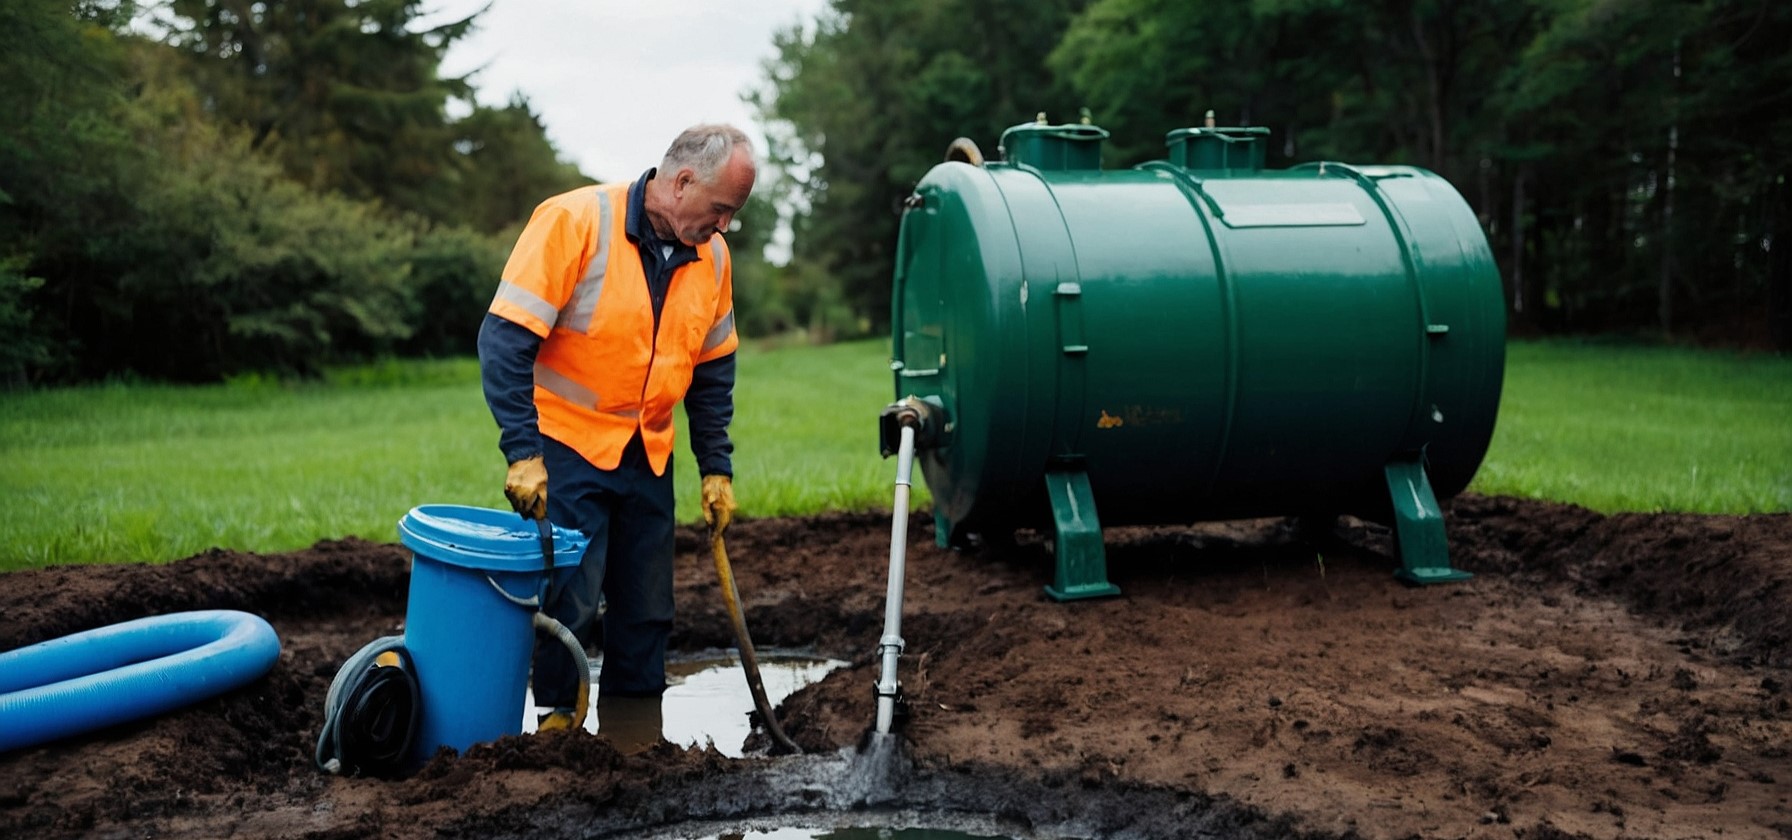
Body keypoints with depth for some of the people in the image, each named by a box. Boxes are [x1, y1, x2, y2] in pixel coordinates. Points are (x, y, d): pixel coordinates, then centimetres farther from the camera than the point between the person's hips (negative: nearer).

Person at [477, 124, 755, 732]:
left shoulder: (711, 256, 2)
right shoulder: (577, 221, -16)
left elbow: (712, 370, 12)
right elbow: (505, 338, -19)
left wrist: (716, 469, 10)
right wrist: (522, 453, -23)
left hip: (648, 456, 6)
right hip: (568, 446, -5)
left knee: (647, 608, 9)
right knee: (572, 600, -7)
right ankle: (557, 721, 13)